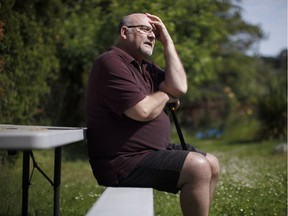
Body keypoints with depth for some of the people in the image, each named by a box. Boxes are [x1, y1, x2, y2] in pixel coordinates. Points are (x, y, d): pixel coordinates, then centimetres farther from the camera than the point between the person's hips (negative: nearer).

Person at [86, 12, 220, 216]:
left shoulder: (145, 67, 16)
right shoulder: (111, 63, -14)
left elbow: (179, 87, 2)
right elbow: (143, 111, -23)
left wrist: (167, 41, 4)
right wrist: (165, 94, -2)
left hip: (153, 150, 10)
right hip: (123, 162, -10)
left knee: (212, 164, 8)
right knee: (198, 167, -22)